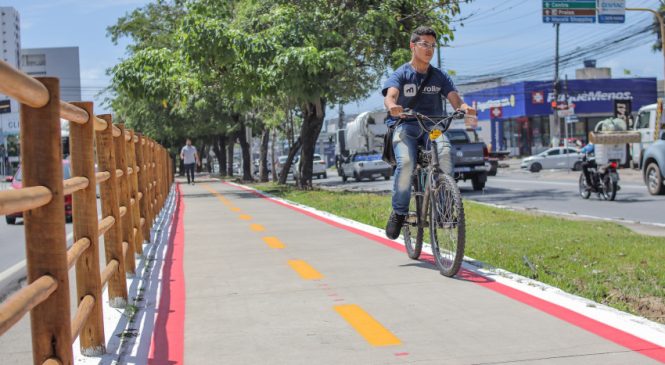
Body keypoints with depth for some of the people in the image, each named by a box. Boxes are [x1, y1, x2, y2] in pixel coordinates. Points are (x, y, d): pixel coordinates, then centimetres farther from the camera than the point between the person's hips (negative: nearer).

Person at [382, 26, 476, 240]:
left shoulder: (439, 76, 12)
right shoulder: (401, 74, 3)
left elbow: (454, 98, -2)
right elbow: (390, 95, -17)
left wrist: (465, 107, -27)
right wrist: (393, 106, -43)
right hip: (405, 126, -2)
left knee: (445, 152, -32)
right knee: (406, 163, -30)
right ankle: (399, 212, -11)